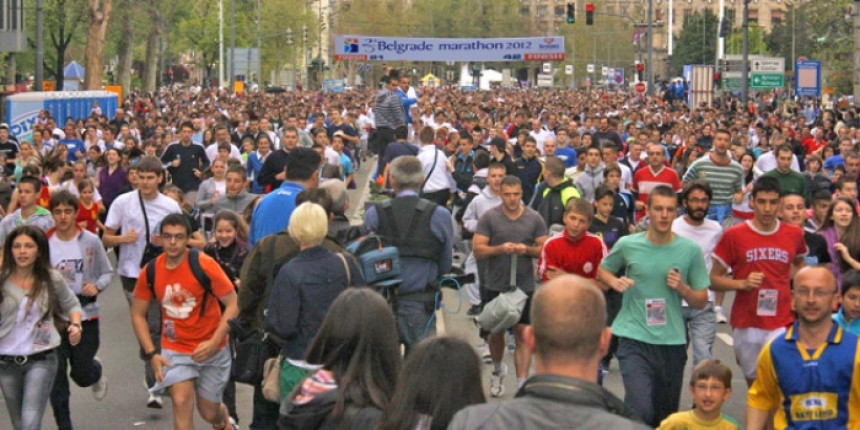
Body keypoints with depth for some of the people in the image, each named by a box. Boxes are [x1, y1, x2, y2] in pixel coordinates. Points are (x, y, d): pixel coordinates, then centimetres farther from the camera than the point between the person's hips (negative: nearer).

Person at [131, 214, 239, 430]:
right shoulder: (150, 272, -7)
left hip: (211, 349, -1)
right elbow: (138, 315, 5)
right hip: (174, 349, 1)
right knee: (181, 402, -18)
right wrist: (152, 353, -5)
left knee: (209, 412, 11)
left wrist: (214, 343, -21)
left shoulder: (204, 265, -17)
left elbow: (233, 304, -14)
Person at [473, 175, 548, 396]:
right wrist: (500, 249, -20)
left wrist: (527, 250, -15)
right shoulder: (489, 217, -1)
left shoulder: (534, 218, 3)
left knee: (523, 333, -6)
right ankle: (498, 370, 40)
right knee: (496, 332, 13)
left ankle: (522, 383, -5)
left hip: (525, 285, 0)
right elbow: (478, 250, -4)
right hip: (495, 285, 0)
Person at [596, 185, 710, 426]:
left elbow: (701, 302, 7)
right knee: (640, 411, -20)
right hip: (634, 340, -2)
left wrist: (682, 288, -13)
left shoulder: (690, 250, 0)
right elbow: (602, 271, 17)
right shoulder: (627, 245, -2)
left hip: (672, 342, 2)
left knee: (666, 414, 16)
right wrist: (615, 282, -5)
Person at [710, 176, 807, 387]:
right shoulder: (734, 235, -3)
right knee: (753, 382, 14)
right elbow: (714, 280, 0)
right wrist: (742, 283, -16)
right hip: (745, 324, 0)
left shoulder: (794, 234, 3)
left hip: (781, 325, 0)